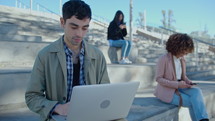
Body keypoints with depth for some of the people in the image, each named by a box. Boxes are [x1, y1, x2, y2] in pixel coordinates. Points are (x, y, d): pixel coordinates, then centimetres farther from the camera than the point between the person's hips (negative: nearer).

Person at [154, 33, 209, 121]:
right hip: (167, 91, -6)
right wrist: (177, 84, -23)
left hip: (179, 87, 6)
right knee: (192, 102, -18)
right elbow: (158, 78, -16)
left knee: (196, 91, -21)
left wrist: (188, 81, -9)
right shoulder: (164, 59, -15)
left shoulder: (182, 59, 5)